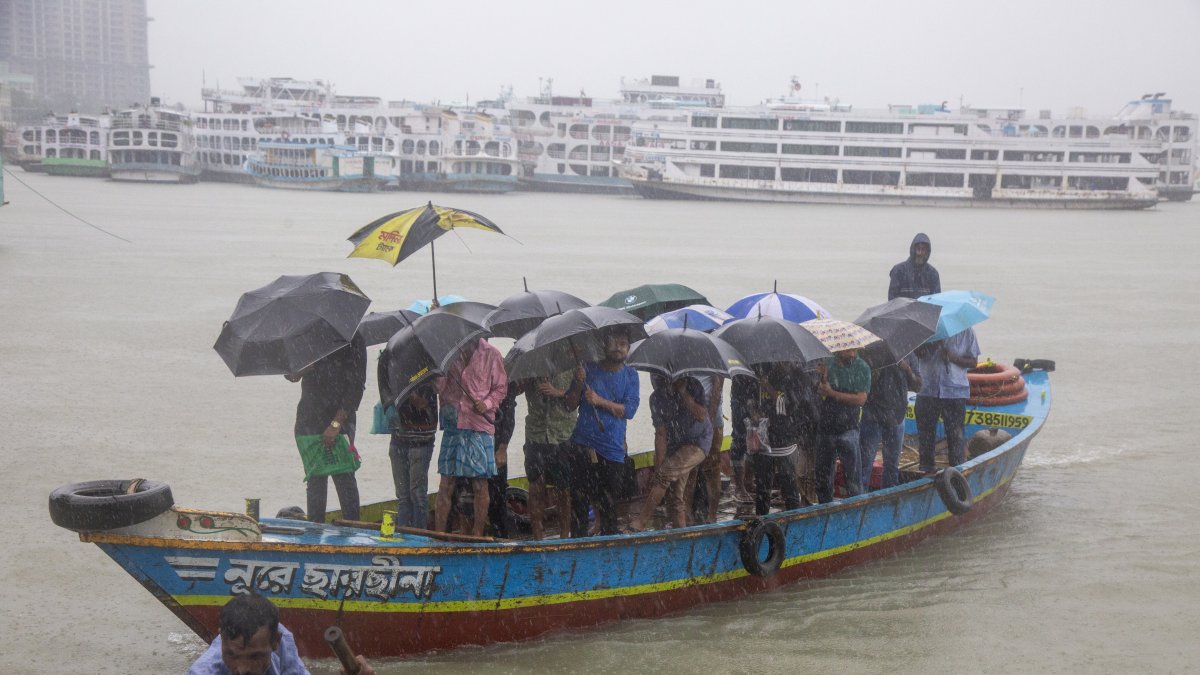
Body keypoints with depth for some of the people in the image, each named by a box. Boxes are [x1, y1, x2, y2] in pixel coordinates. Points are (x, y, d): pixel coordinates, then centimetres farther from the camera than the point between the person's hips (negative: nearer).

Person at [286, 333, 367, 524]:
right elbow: (290, 375, 12)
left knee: (344, 477, -12)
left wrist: (336, 423, -14)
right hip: (309, 422, 4)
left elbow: (356, 386, -7)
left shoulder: (353, 340, -2)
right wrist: (304, 367, -13)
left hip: (339, 420, -4)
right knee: (315, 479, 4)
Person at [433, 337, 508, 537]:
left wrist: (487, 403, -11)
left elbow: (501, 387, 6)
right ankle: (439, 533, 6)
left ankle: (478, 534, 5)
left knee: (480, 484, -1)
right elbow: (439, 386, 9)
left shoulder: (491, 354, 3)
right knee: (446, 483, 3)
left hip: (480, 425, -2)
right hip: (453, 425, 3)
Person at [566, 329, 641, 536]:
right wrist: (579, 385, -12)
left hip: (612, 449, 1)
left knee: (609, 503, 3)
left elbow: (629, 410, -4)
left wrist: (600, 401, -14)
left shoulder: (630, 375, 8)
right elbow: (570, 405, 5)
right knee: (579, 498, -5)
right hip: (583, 444, -1)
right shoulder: (589, 370, 7)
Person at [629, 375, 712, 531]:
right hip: (676, 446, 5)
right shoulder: (657, 397, -5)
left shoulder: (692, 385, -12)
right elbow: (661, 434, -6)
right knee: (677, 497, 0)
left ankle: (641, 521, -22)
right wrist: (658, 467, -12)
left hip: (698, 443, -5)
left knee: (665, 473, -23)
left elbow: (702, 416, -21)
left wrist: (684, 393, -24)